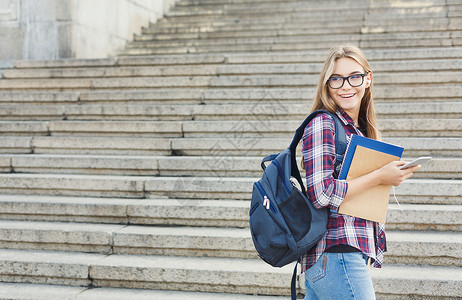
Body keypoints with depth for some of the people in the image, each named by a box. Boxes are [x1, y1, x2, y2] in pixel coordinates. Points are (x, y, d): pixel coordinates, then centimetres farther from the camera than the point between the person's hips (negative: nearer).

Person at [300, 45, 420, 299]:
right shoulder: (322, 124, -11)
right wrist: (379, 177, -14)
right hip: (337, 253, -9)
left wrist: (392, 174, 9)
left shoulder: (359, 128, 16)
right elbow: (321, 194, -20)